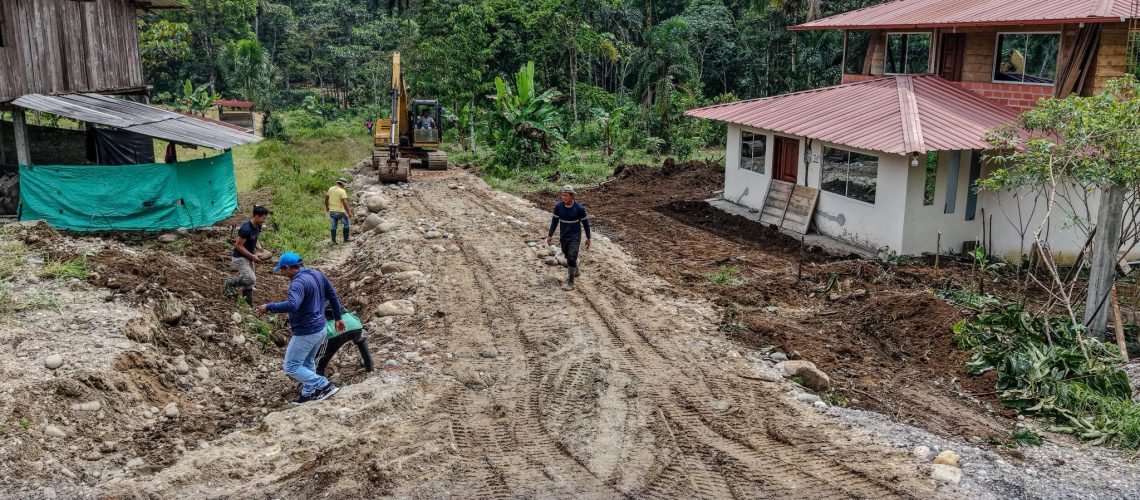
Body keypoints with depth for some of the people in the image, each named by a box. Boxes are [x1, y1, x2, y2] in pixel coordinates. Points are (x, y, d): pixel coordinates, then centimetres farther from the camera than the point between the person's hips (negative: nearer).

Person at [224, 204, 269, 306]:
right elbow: (238, 246, -23)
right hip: (239, 258, -9)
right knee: (251, 279, -18)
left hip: (249, 257, 9)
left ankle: (249, 305, 18)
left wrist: (258, 247, -2)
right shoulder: (246, 229, -27)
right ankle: (230, 284, 5)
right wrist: (252, 256, -22)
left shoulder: (258, 226, 0)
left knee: (250, 282, 9)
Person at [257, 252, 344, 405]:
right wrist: (337, 318, 21)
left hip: (305, 333, -9)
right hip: (320, 329, 9)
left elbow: (292, 305, -41)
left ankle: (324, 385, -1)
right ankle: (308, 394, 35)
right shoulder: (317, 274, 4)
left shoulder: (298, 282, -24)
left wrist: (269, 307, -29)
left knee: (291, 367, 3)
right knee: (308, 362, 24)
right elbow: (333, 296, 12)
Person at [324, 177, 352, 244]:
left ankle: (334, 241, 18)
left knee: (334, 225, 17)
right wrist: (348, 211, -12)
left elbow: (326, 198, 17)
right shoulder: (342, 191, -15)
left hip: (332, 211, 6)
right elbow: (345, 202, -21)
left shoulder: (331, 189, 6)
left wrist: (327, 207, 31)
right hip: (340, 211, -6)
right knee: (346, 223, 14)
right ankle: (346, 239, 16)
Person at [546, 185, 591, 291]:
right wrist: (550, 235, 3)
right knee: (567, 256, 21)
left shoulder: (579, 208, -17)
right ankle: (575, 271, 48)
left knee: (571, 259, -12)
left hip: (575, 238, -4)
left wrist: (588, 238, 1)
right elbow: (554, 221, 3)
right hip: (563, 237, 4)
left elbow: (585, 222, -5)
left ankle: (570, 283, -4)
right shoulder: (558, 207, -10)